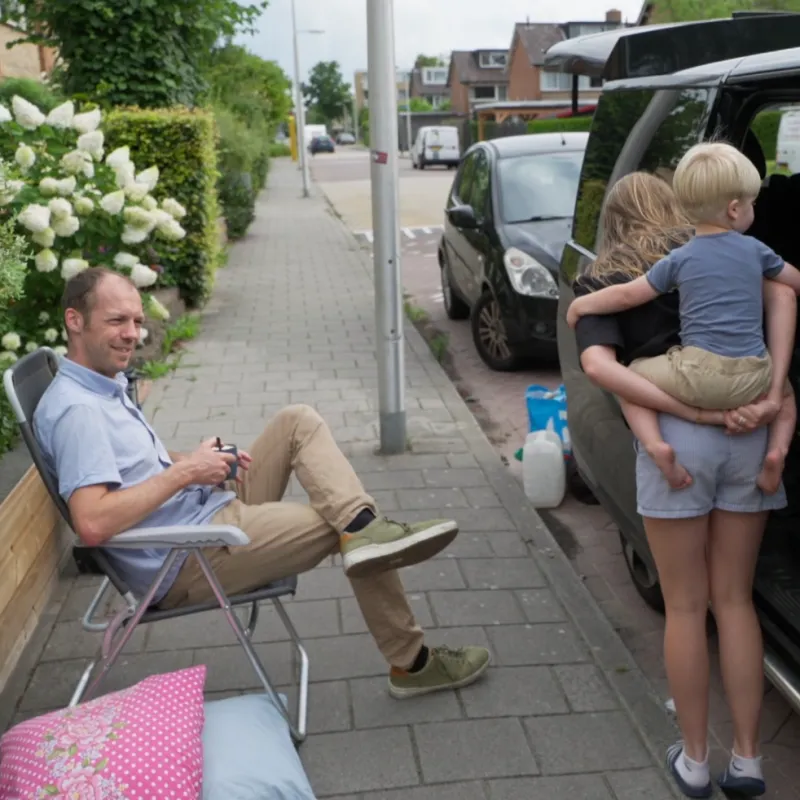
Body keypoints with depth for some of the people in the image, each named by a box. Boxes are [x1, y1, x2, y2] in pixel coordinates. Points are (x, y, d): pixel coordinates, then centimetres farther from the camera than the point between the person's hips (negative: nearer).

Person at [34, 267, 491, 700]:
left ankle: (362, 525, -15)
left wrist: (192, 461, 3)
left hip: (213, 511, 10)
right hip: (188, 562, -10)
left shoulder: (106, 384, 11)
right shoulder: (75, 409, -21)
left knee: (298, 422, 2)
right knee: (354, 538, -8)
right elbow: (93, 523, -32)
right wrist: (184, 472, -23)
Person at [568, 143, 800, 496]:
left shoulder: (679, 259, 2)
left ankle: (656, 445, -8)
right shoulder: (755, 250, 9)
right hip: (753, 379, 3)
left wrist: (579, 304, 18)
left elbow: (627, 295, 3)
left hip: (698, 376, -3)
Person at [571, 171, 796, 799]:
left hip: (676, 439, -3)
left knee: (685, 606, 11)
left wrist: (697, 414, -13)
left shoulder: (601, 281, 8)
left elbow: (599, 365, -11)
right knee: (735, 600, 15)